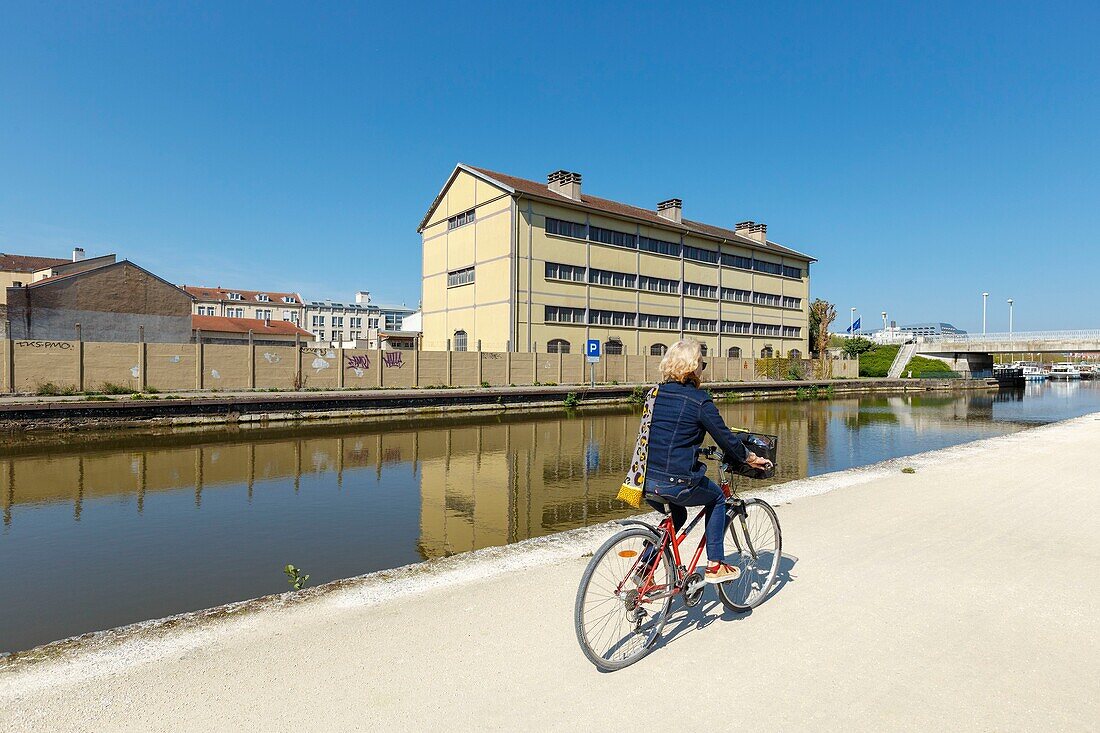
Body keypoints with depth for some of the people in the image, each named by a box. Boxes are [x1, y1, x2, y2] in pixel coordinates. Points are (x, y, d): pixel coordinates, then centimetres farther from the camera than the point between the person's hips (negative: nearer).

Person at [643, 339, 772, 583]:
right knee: (717, 499, 22)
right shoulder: (699, 400, -9)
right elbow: (725, 437, -2)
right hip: (677, 483, -6)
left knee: (677, 515, 31)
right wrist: (750, 457, 16)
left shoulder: (657, 393, 10)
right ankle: (715, 566, 26)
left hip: (648, 479, 6)